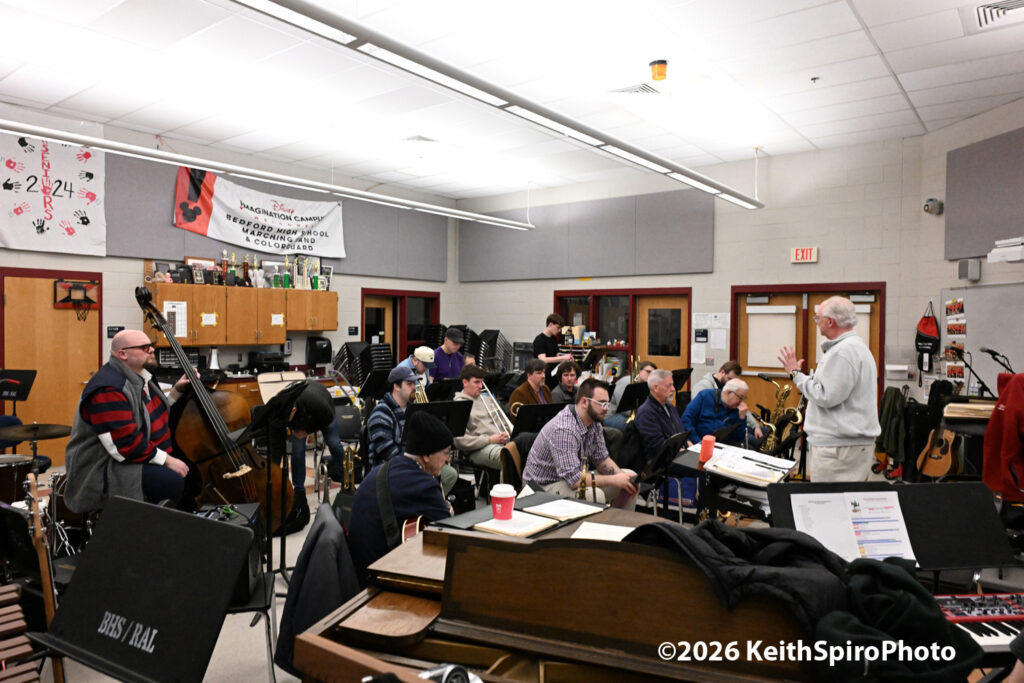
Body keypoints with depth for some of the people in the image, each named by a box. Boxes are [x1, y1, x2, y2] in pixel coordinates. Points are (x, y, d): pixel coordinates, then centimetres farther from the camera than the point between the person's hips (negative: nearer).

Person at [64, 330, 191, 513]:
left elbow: (156, 413, 19)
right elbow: (126, 444, -27)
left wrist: (177, 391, 6)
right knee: (172, 482, -28)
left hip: (145, 458, 10)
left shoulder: (138, 377, 10)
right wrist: (167, 460, -22)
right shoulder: (108, 390, -21)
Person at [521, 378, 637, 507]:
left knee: (630, 475, 4)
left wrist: (622, 477, -9)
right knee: (595, 495, -35)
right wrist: (614, 480, -24)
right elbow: (574, 479, -33)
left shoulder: (594, 423, 0)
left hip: (574, 476, 9)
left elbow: (602, 459, 10)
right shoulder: (564, 429, -30)